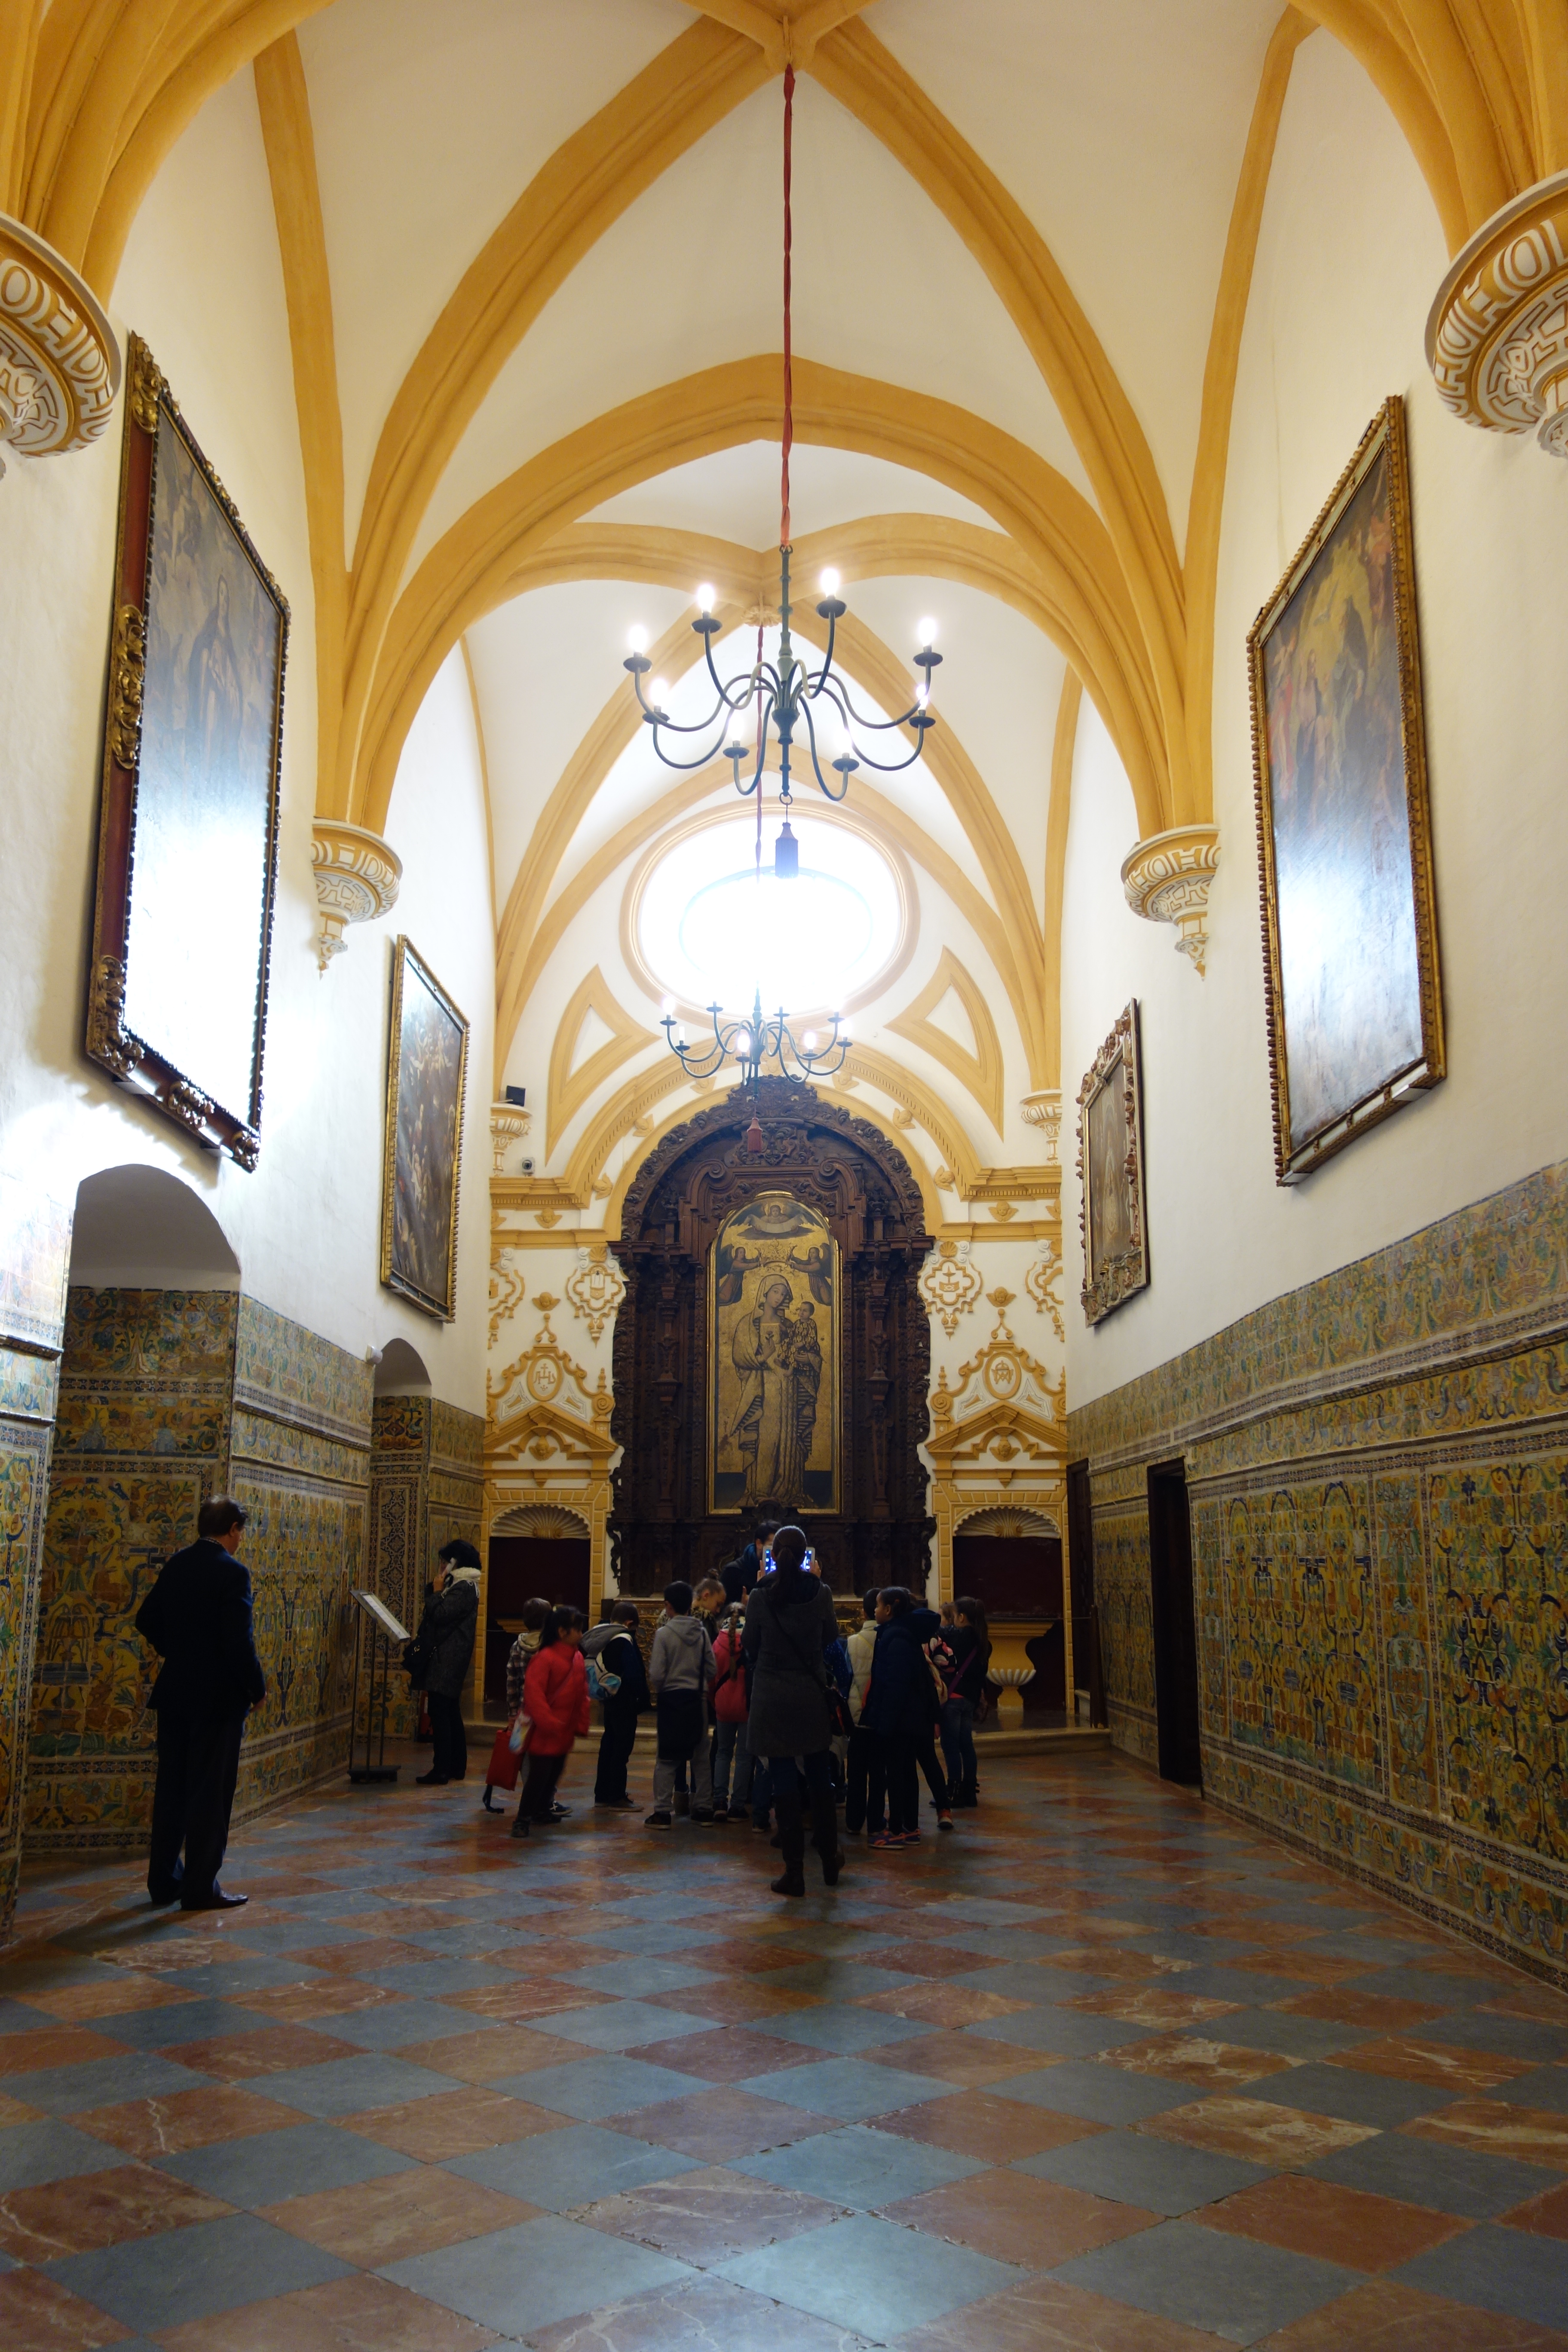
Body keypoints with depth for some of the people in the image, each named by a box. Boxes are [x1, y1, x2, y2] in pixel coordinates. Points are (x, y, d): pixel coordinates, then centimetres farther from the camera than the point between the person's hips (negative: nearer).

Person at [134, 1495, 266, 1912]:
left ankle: (164, 1879, 23)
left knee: (172, 1786, 15)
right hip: (218, 1697, -7)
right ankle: (200, 1887, 6)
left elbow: (147, 1621, 12)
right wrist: (257, 1687, -7)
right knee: (211, 1792, 1)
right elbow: (239, 1640, -20)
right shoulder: (232, 1572, -16)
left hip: (174, 1693, 7)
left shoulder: (175, 1566, 5)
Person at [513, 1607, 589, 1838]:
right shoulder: (545, 1658, -17)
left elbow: (583, 1695, 15)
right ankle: (523, 1819, 2)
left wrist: (581, 1724, 11)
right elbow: (533, 1691, -22)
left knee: (554, 1774, 16)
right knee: (539, 1774, -7)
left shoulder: (578, 1658, 8)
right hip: (545, 1732, -8)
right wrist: (547, 1722, -22)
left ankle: (542, 1809, 33)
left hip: (565, 1731, 8)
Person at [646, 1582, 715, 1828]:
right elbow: (712, 1669, -1)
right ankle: (703, 1808, 17)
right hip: (698, 1699, 3)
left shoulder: (664, 1633, -11)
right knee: (701, 1757, 12)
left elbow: (657, 1675, -13)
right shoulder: (702, 1632, -1)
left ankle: (662, 1811, 1)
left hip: (671, 1699, -3)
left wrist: (656, 1689, 8)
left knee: (666, 1759, 3)